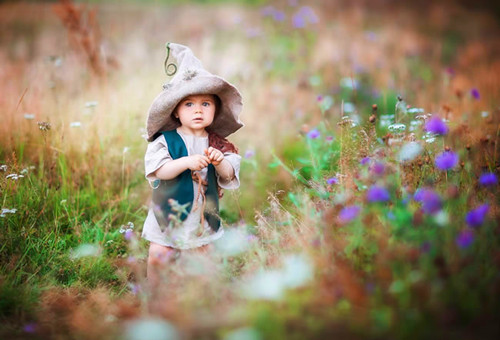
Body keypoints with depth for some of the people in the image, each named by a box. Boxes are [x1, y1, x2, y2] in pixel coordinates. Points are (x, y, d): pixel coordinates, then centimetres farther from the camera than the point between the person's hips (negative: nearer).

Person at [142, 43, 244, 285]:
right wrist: (187, 162, -35)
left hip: (203, 215, 2)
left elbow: (229, 177, -7)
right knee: (157, 256, 1)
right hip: (171, 211, -2)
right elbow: (159, 170, -22)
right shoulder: (166, 140, -10)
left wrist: (219, 162, -28)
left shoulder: (218, 144, -2)